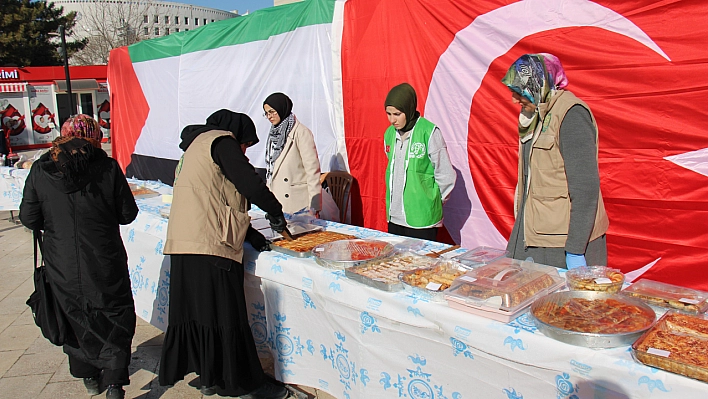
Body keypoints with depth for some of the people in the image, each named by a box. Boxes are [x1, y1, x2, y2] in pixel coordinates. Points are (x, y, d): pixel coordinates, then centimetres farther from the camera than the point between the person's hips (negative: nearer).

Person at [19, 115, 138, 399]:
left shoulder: (40, 170, -5)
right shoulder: (108, 167, -12)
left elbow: (29, 218, 0)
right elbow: (127, 214, -6)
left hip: (62, 266, 3)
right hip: (104, 263, -2)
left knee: (75, 316, 21)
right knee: (117, 316, 12)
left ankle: (88, 375, 36)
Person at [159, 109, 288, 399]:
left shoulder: (195, 147, 28)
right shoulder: (221, 141, -3)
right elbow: (249, 182, -16)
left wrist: (248, 233, 16)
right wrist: (275, 212, -1)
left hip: (184, 244, 10)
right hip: (209, 245, -10)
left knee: (198, 310, 15)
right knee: (225, 315, -3)